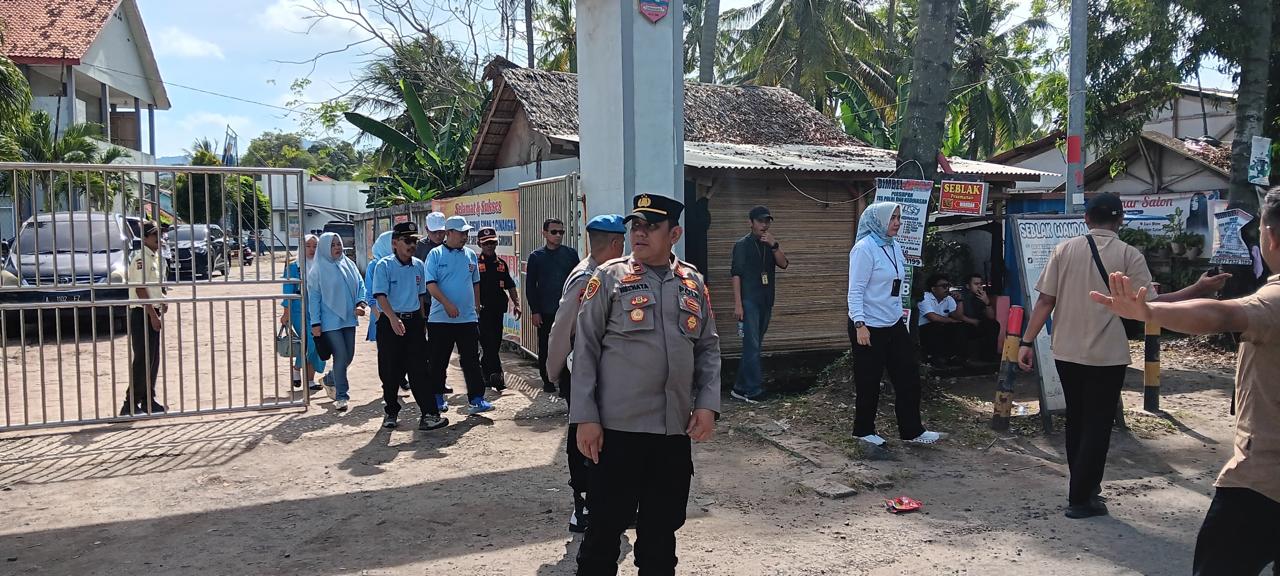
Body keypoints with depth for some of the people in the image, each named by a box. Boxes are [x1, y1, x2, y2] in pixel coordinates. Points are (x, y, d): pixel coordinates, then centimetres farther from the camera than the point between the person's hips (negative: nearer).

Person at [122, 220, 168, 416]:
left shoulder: (155, 257, 15)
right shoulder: (141, 258, -14)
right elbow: (140, 289, -20)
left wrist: (161, 298, 8)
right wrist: (153, 315, -22)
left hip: (153, 313, 9)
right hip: (142, 314, -9)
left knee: (153, 359, 12)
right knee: (142, 360, -7)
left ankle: (148, 401, 19)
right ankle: (131, 404, -2)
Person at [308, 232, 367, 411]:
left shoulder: (349, 264, 8)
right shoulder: (317, 270, -4)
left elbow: (360, 284, 9)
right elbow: (314, 298, -5)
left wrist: (360, 303, -10)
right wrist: (315, 323, -9)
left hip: (349, 318, 5)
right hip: (330, 321, -5)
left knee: (349, 356, 10)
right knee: (341, 356, -9)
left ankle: (330, 380, 37)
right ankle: (341, 396, 1)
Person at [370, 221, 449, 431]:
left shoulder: (419, 265, 9)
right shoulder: (384, 265, -7)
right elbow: (380, 295, -16)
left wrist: (422, 321, 16)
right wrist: (393, 319, -29)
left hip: (414, 321, 3)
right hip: (390, 322, -3)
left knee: (418, 369, -2)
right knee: (390, 371, 6)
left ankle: (429, 414, -6)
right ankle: (391, 412, 23)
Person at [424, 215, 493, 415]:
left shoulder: (470, 255, 11)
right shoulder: (436, 254, -3)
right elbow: (431, 284, -11)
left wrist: (477, 307, 16)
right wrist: (447, 304, -21)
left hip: (468, 318, 3)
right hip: (441, 318, -3)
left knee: (471, 360, 1)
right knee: (438, 361, 7)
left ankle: (477, 398, 2)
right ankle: (436, 396, 21)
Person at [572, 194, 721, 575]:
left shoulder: (692, 283, 9)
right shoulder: (609, 278, -3)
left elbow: (708, 348, 12)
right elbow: (585, 350, -4)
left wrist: (708, 404, -1)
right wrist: (584, 417, -9)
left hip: (676, 429, 4)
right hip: (617, 428, -3)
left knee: (662, 526, 15)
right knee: (606, 525, 5)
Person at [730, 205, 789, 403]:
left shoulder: (770, 245, 14)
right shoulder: (742, 244, -2)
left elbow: (783, 264, -1)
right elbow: (736, 274, -8)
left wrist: (774, 245, -16)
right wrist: (738, 303, -15)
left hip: (766, 301, 6)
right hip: (749, 301, -6)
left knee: (753, 345, 7)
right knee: (752, 345, -11)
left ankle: (741, 388, 13)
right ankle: (754, 391, -10)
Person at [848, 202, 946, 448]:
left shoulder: (894, 247, 8)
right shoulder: (865, 248, -16)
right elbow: (855, 290, -19)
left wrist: (899, 315, 19)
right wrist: (860, 325, -25)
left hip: (894, 325, 8)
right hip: (869, 327, -8)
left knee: (908, 377, 9)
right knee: (869, 382, 4)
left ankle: (912, 430, 19)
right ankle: (863, 430, 21)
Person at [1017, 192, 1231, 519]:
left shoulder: (1064, 250, -1)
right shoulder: (1129, 255, -7)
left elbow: (1045, 301, -5)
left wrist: (1027, 342, -1)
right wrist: (1198, 289, -3)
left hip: (1067, 352, 3)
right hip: (1107, 355, -3)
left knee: (1076, 420, 18)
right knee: (1098, 425, 6)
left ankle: (1085, 485, 31)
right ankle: (1081, 499, 6)